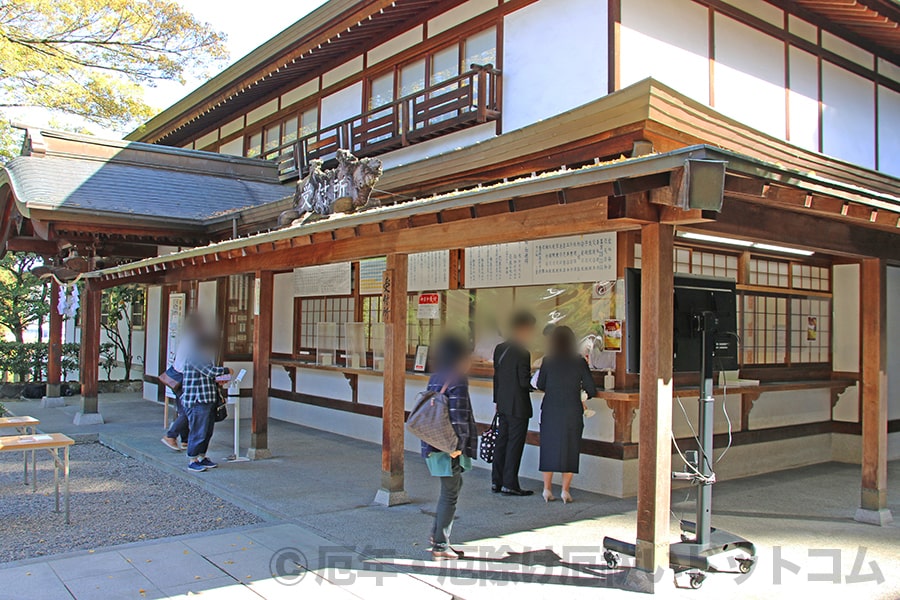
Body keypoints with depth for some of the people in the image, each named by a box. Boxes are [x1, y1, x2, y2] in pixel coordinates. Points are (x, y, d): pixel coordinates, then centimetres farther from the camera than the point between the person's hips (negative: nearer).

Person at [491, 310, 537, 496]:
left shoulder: (499, 349, 7)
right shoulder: (522, 353, -17)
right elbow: (524, 381, -18)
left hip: (503, 404, 8)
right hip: (518, 406, -8)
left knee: (501, 442, 14)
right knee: (515, 444, 0)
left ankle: (496, 481, 20)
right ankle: (509, 484, 6)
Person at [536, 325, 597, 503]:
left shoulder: (548, 361, -3)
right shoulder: (579, 362, -4)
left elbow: (540, 385, 6)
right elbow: (592, 390, -3)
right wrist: (583, 397, 18)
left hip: (550, 410, 1)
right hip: (572, 412, -1)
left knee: (549, 447, 10)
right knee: (570, 449, 9)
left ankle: (547, 489, 14)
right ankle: (565, 490, 7)